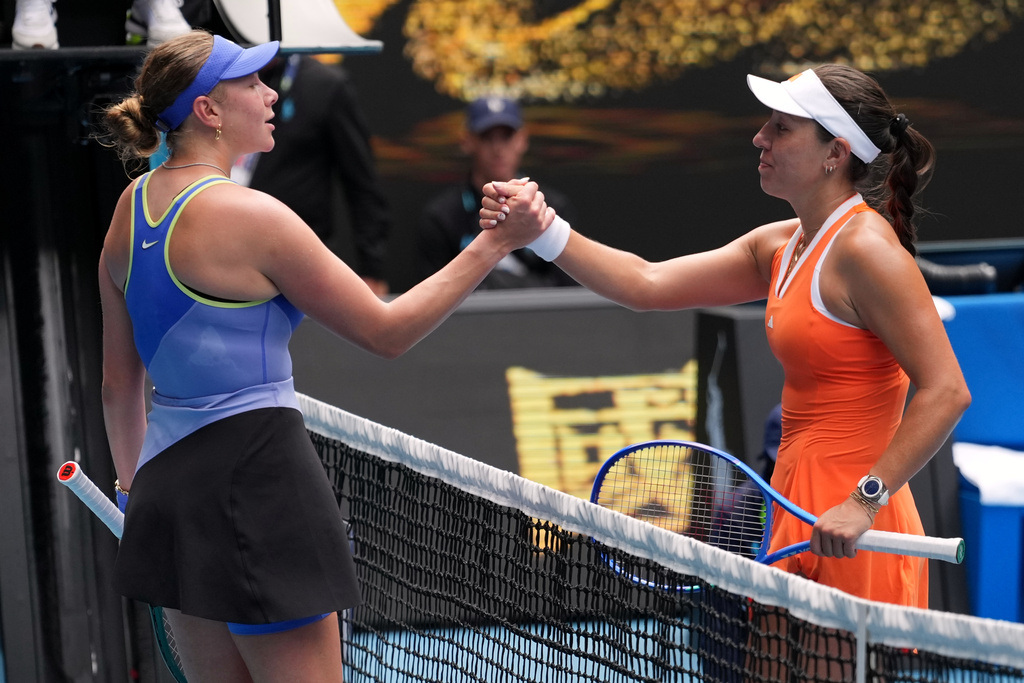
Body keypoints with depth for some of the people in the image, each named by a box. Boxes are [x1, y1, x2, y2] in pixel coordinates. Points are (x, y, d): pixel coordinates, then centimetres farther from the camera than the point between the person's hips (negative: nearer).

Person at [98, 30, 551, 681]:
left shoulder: (132, 206, 8)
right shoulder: (249, 215, -16)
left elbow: (119, 383, 16)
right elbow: (386, 332, -10)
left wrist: (137, 487, 28)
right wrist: (496, 243, -7)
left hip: (166, 475, 9)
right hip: (256, 476, -9)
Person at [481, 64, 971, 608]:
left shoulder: (865, 247, -14)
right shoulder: (780, 246, 12)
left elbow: (946, 392, -20)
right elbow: (648, 284, 13)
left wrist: (865, 501, -24)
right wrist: (544, 232, 2)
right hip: (800, 514, 9)